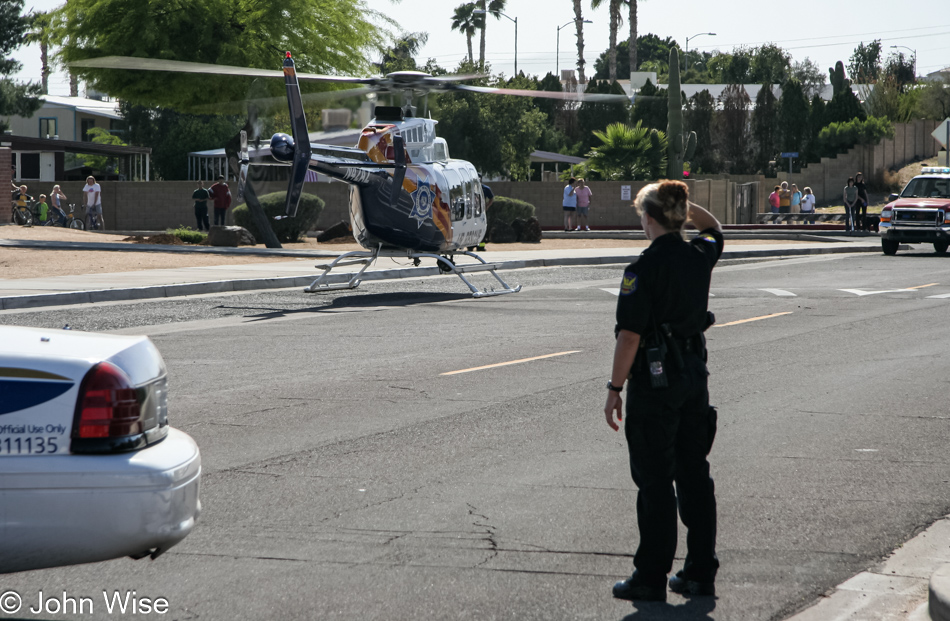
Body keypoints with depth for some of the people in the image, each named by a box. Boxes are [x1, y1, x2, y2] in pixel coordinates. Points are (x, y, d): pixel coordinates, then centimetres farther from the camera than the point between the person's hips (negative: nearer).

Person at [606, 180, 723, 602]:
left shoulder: (644, 269, -16)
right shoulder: (701, 256, 3)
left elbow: (630, 335, -18)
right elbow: (714, 228, 28)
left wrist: (615, 388, -11)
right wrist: (684, 204, 13)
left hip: (654, 381, -6)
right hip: (695, 374, 7)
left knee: (654, 480, -1)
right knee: (694, 473, 12)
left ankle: (651, 578, 4)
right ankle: (701, 572, 16)